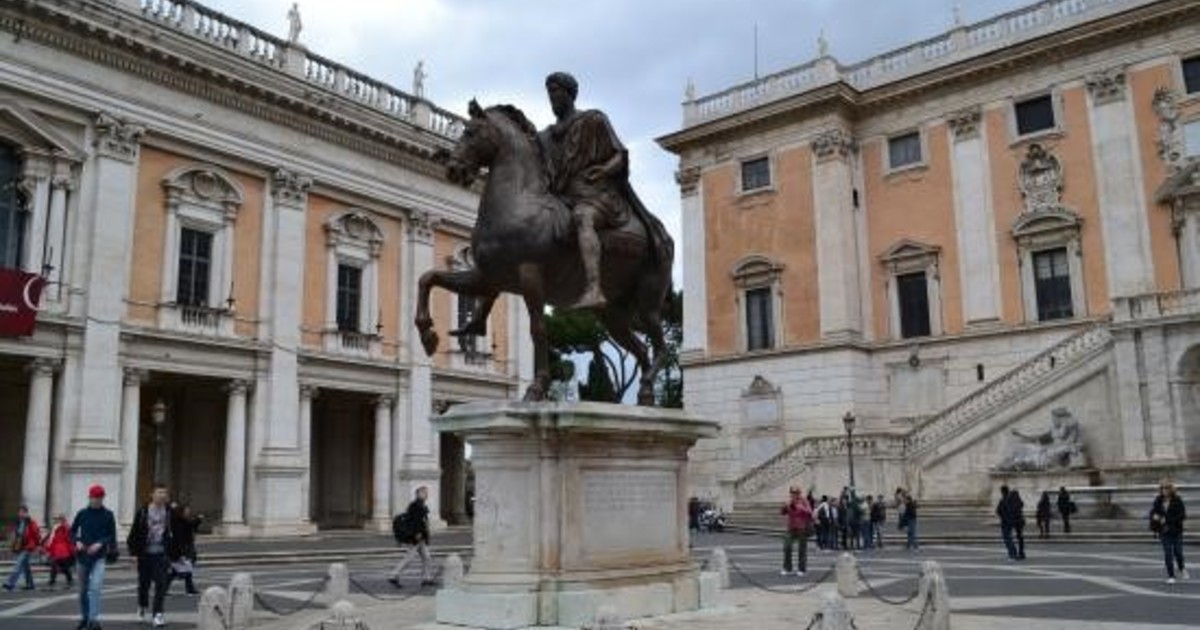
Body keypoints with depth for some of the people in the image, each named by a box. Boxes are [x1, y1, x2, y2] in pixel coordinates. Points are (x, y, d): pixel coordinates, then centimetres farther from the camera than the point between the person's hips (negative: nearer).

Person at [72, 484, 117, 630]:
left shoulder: (108, 515, 1)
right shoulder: (82, 513, 5)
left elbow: (112, 535, 1)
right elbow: (73, 531, 12)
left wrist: (100, 544, -15)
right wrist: (77, 542, -7)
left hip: (99, 557, -3)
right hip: (83, 556, 3)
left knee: (95, 587, -18)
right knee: (83, 590, 12)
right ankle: (85, 617, 27)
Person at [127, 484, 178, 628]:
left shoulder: (169, 512, 2)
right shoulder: (142, 512, -3)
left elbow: (174, 534, 8)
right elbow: (134, 533, -1)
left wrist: (175, 555, 8)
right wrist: (133, 552, -6)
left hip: (162, 554, 0)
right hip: (145, 553, 0)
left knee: (161, 584, -9)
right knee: (144, 583, 14)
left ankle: (157, 614, -5)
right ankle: (142, 607, 40)